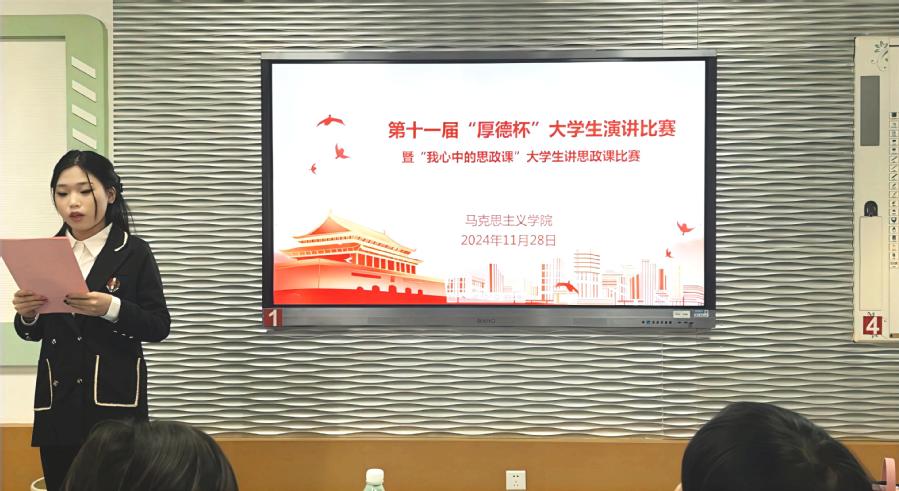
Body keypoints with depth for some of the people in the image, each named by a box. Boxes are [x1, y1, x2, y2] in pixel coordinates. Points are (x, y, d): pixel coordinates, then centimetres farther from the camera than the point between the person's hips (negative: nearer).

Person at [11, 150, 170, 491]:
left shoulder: (134, 252, -3)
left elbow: (159, 326, -6)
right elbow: (34, 333, 13)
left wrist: (111, 308, -21)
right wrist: (26, 314, -9)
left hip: (115, 400, -4)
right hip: (57, 402, 4)